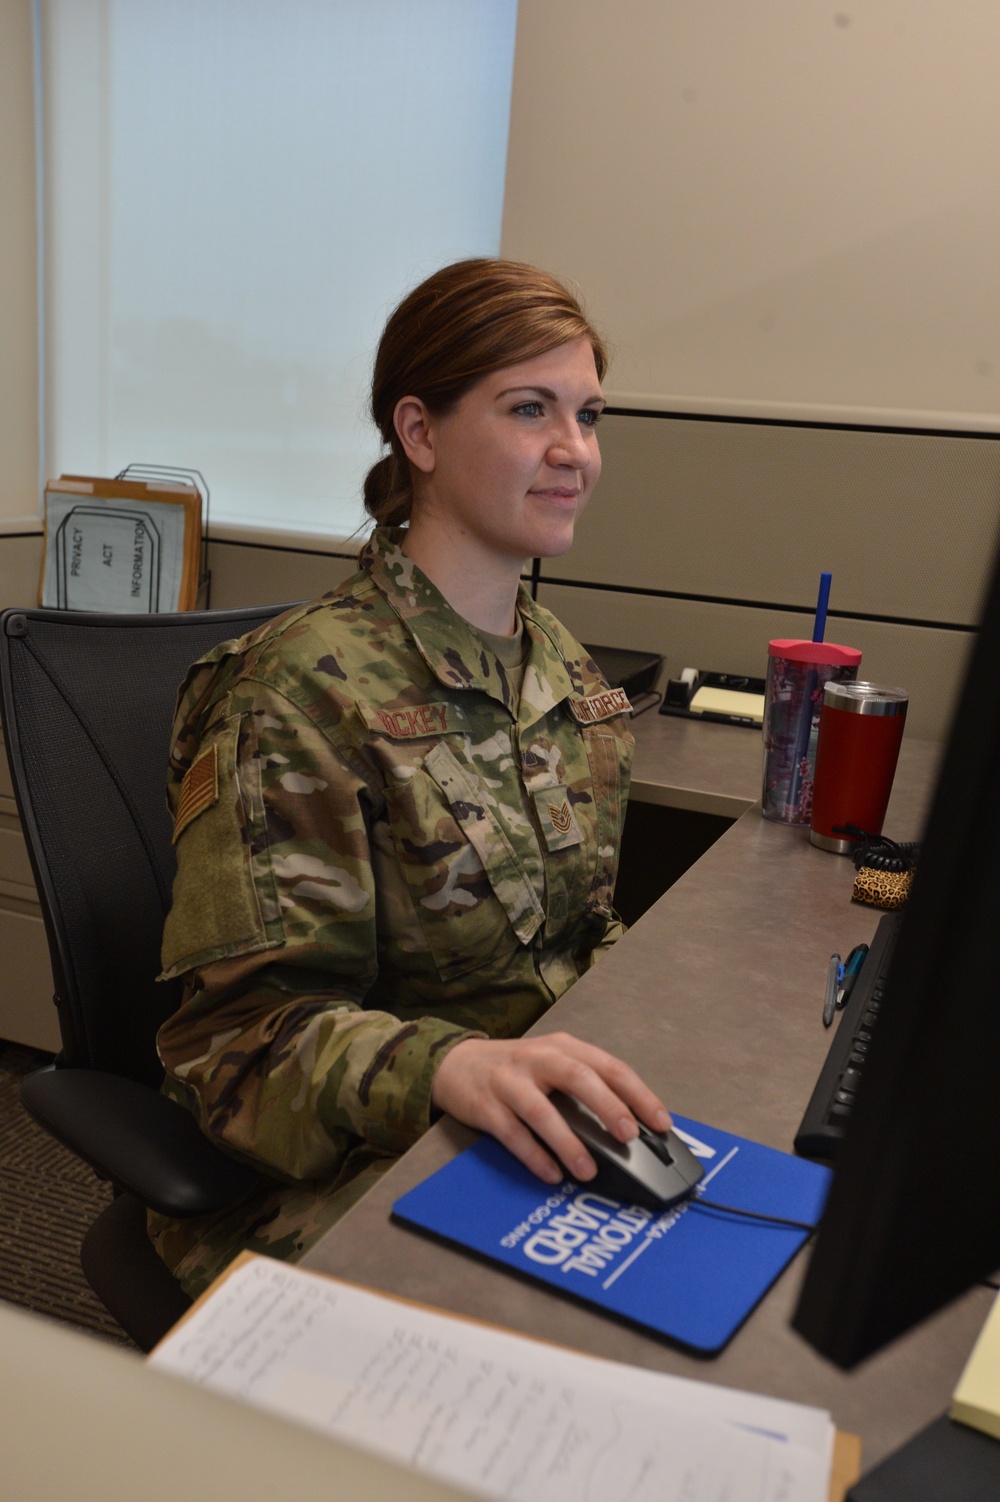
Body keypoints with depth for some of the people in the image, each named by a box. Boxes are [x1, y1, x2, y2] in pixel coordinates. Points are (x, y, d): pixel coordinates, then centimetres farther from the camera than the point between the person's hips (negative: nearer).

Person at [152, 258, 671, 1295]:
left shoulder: (560, 661, 8)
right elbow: (240, 1031, -17)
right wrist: (447, 1065, -34)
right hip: (352, 1186, -6)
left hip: (555, 1135, 7)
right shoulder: (302, 694, -15)